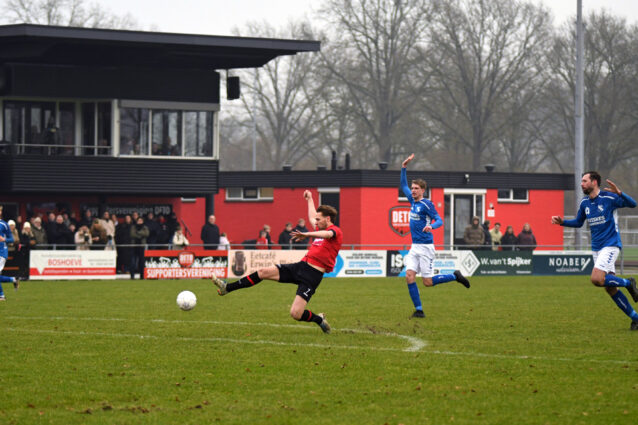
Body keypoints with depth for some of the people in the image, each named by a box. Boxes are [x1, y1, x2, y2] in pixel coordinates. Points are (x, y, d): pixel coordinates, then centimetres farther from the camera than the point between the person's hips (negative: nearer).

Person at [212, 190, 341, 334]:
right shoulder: (320, 228, 19)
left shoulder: (336, 231, -7)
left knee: (296, 314, -16)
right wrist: (309, 199, 53)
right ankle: (227, 288, 6)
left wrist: (307, 234, -48)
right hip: (300, 266, 8)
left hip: (312, 275, -8)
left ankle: (319, 319, 15)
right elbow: (311, 218, 42)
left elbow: (327, 234, -33)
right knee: (263, 272, -1)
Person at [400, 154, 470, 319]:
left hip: (426, 247, -7)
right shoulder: (413, 201, 11)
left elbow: (439, 220, -14)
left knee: (427, 281, -5)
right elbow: (404, 185, 24)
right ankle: (418, 310, -3)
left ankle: (455, 276, 16)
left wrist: (431, 226, -35)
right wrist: (404, 168, 15)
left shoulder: (426, 204, -10)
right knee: (409, 276, -7)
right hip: (414, 247, 7)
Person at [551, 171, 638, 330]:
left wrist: (619, 193, -34)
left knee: (597, 279, -24)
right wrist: (562, 222, 6)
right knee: (610, 289, 2)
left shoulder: (609, 197, -11)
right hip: (597, 248, 7)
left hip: (610, 245, -7)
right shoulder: (584, 202, 9)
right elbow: (578, 222, 22)